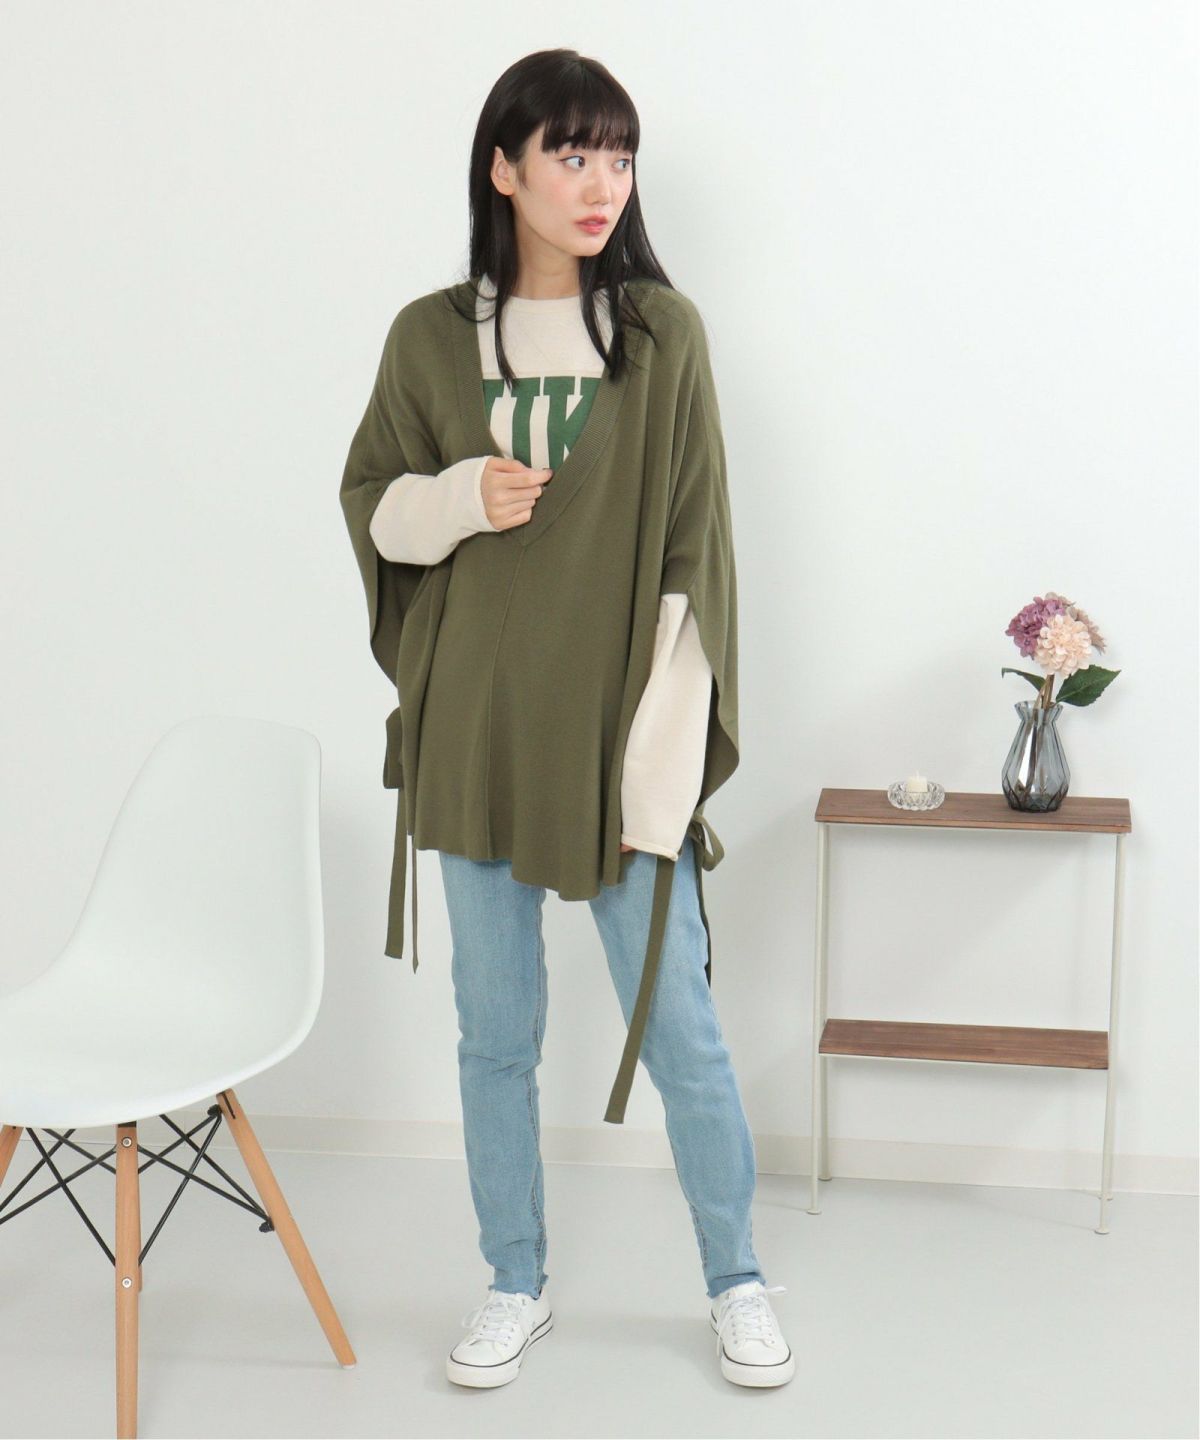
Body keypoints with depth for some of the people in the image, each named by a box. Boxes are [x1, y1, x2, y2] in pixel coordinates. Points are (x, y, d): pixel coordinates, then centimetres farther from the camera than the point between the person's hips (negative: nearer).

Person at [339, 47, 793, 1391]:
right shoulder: (431, 338, 1)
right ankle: (515, 1285, 30)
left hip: (622, 739, -2)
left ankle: (736, 1281, 27)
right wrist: (460, 498, -13)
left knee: (680, 1030, 5)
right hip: (475, 739, 2)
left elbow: (692, 559, -5)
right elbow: (371, 508, 11)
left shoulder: (663, 333, -3)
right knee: (495, 1035, 12)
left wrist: (663, 765, -11)